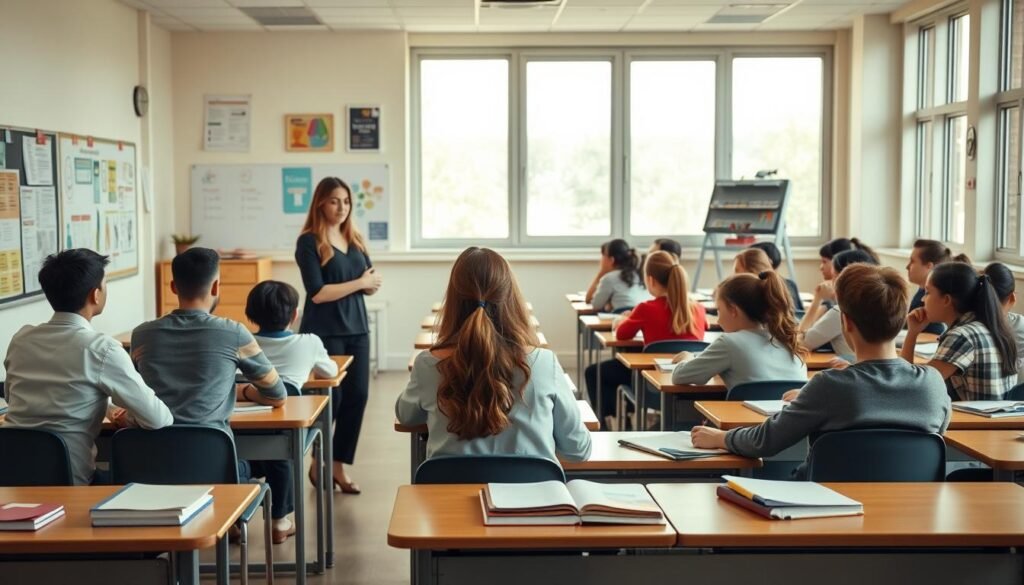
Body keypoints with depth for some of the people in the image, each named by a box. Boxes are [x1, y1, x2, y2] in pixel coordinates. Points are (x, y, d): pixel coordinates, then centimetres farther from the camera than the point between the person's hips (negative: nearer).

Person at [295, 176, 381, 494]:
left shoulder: (355, 239, 11)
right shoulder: (309, 242, -8)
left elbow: (373, 283, 9)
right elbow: (318, 293, -15)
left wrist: (371, 281, -14)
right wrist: (358, 282, -11)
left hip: (357, 328, 6)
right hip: (324, 332, -6)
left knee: (357, 396, 2)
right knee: (330, 398, 0)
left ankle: (339, 465, 13)